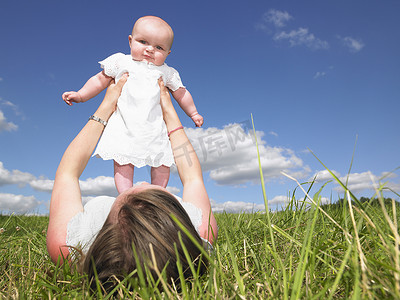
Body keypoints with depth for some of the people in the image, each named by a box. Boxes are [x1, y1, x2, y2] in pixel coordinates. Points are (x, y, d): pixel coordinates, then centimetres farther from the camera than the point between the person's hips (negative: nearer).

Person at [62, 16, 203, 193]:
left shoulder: (167, 72, 11)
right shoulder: (120, 62, 7)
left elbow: (180, 93, 22)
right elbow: (100, 80, 15)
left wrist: (193, 113, 26)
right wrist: (80, 95, 10)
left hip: (155, 129, 2)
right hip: (124, 126, -1)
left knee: (162, 162, 2)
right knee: (122, 161, -10)